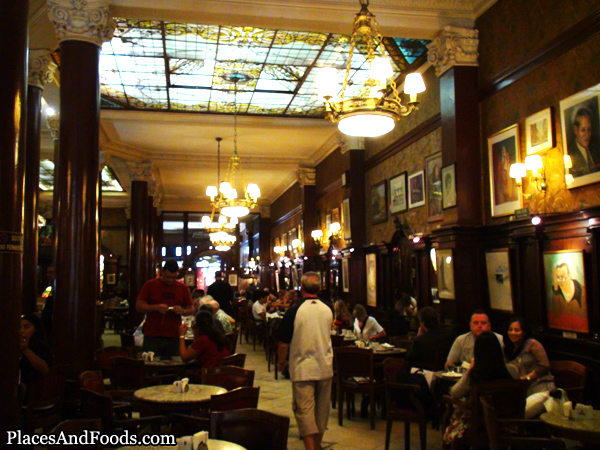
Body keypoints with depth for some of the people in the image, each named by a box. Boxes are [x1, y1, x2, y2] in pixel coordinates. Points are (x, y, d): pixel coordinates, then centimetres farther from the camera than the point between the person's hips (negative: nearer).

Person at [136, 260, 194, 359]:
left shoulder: (183, 288, 10)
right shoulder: (150, 285, 3)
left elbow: (190, 309, 15)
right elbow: (138, 306, 0)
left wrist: (182, 311, -8)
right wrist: (156, 307, -14)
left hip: (174, 337, 2)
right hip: (152, 337, -2)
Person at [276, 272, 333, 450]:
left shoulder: (295, 310, -14)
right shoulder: (328, 310, -1)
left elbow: (283, 344, -8)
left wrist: (281, 362, 7)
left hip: (302, 368, -5)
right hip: (326, 367, 5)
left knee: (304, 411, 1)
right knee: (322, 410, 17)